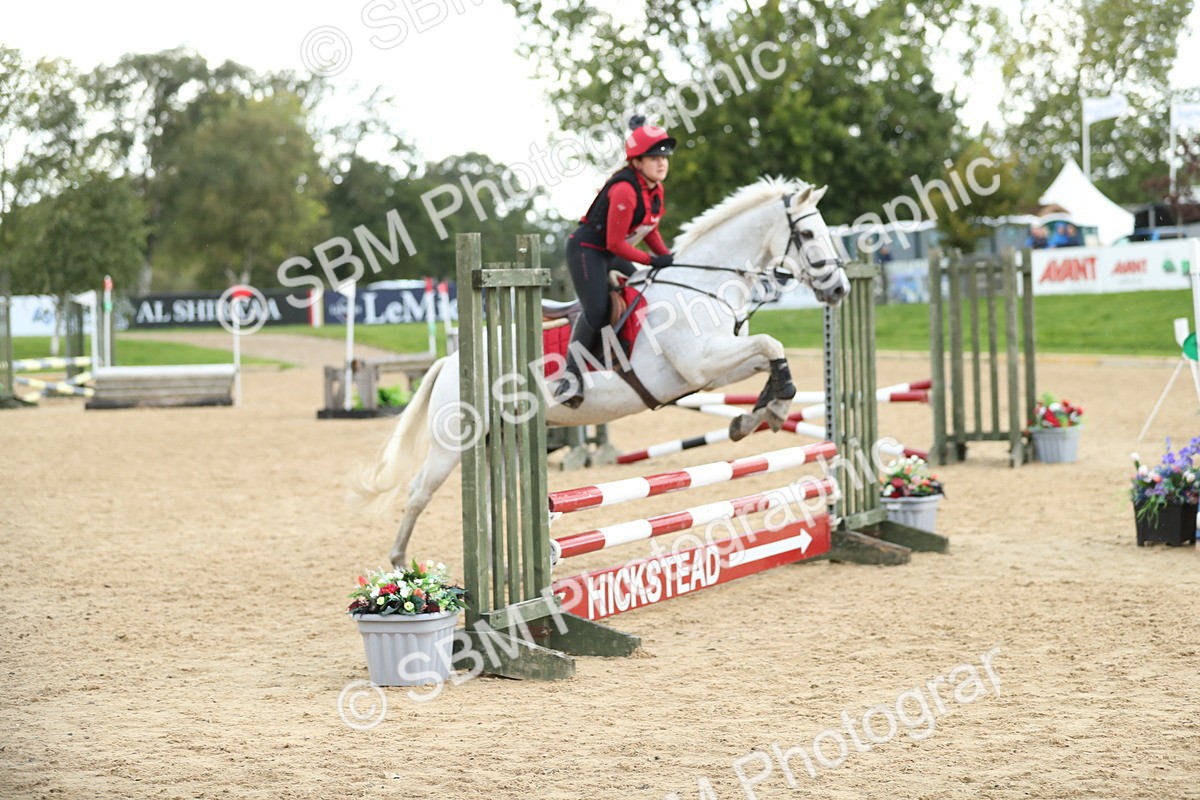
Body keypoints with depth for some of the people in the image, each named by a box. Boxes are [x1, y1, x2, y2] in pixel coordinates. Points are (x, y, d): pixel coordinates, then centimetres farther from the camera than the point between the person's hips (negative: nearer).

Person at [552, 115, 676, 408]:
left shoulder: (656, 189, 1)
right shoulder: (625, 190, -27)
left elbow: (650, 230, 14)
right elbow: (615, 243, -25)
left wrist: (669, 259, 0)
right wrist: (653, 261, -22)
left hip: (613, 256, 10)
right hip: (587, 250, -10)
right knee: (596, 312, -23)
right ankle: (571, 374, -14)